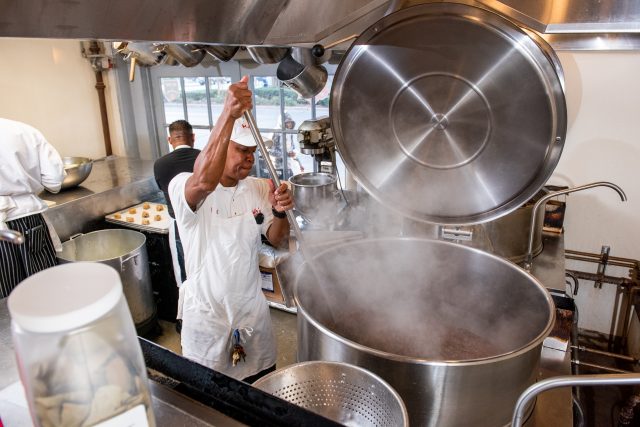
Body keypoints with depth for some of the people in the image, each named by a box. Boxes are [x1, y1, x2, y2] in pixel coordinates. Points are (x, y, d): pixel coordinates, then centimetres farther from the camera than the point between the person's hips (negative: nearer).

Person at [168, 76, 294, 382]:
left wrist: (279, 213, -21)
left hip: (252, 310, 5)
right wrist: (229, 114, -49)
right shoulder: (182, 186, -17)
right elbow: (205, 182, -42)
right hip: (206, 316, -4)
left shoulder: (258, 188, 0)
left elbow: (277, 240, 2)